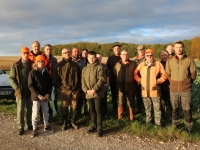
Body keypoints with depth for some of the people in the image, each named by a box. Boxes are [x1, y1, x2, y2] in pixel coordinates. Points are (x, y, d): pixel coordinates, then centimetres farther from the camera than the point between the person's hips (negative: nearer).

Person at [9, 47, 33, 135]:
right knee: (20, 110, 3)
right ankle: (20, 127, 13)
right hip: (20, 92, -2)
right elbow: (11, 78, -1)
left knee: (30, 109, 12)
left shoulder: (32, 64, 1)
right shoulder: (16, 65, -3)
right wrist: (17, 88, -11)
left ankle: (30, 124, 27)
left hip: (30, 91, 2)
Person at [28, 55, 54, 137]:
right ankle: (34, 129, 15)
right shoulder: (32, 72, -10)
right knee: (35, 113, 3)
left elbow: (50, 84, 8)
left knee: (46, 112, 17)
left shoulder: (46, 72, 5)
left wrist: (48, 93, -6)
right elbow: (30, 86, -13)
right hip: (36, 96, -5)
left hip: (45, 96, 5)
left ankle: (46, 126, 33)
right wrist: (38, 95, -19)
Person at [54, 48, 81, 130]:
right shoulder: (59, 65, 0)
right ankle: (64, 123, 17)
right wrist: (60, 87, -7)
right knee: (64, 107, 5)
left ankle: (72, 122, 23)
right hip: (64, 90, -2)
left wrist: (78, 86, 8)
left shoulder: (75, 64, 10)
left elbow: (80, 76, 15)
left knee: (74, 107, 9)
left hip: (75, 89, 3)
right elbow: (55, 78, -2)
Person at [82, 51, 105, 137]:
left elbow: (101, 80, -11)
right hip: (88, 93, 5)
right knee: (92, 110, 15)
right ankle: (94, 125, 29)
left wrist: (94, 89, -17)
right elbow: (83, 81, 10)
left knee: (98, 110, -4)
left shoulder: (99, 67, -2)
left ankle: (99, 127, 3)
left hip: (97, 93, -5)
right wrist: (86, 90, -7)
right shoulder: (85, 69, 14)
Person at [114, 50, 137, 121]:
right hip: (121, 87, 2)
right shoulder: (117, 64, 7)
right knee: (121, 103, 8)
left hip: (130, 87, -1)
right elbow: (114, 75, 9)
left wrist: (135, 84, -4)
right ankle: (119, 118, 17)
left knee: (131, 103, 8)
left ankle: (131, 118, 18)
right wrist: (117, 84, 3)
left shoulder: (133, 64, 1)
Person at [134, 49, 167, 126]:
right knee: (147, 108, 16)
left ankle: (158, 122, 13)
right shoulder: (141, 65, 6)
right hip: (145, 91, 3)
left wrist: (158, 81, -9)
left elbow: (164, 75, -1)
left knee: (157, 108, 3)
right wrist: (140, 81, 5)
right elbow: (135, 73, 15)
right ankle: (148, 120, 31)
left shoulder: (158, 64, -2)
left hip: (155, 90, -3)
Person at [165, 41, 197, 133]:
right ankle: (175, 124, 32)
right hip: (173, 90, 2)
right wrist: (174, 84, 9)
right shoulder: (169, 61, 0)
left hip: (186, 90, -2)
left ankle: (188, 127, 23)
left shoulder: (189, 60, -6)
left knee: (187, 109, 6)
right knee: (174, 108, 14)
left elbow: (193, 74, 2)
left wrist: (187, 83, 7)